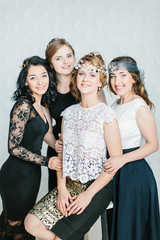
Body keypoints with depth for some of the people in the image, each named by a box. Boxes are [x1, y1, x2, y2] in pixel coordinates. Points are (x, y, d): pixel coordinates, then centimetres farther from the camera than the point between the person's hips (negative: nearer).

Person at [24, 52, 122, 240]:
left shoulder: (106, 114, -11)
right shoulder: (69, 113, 6)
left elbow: (116, 160, -13)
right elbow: (62, 153, 8)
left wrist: (88, 194, -14)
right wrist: (61, 188, -5)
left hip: (98, 186, -5)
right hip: (71, 184, 6)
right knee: (31, 223, -5)